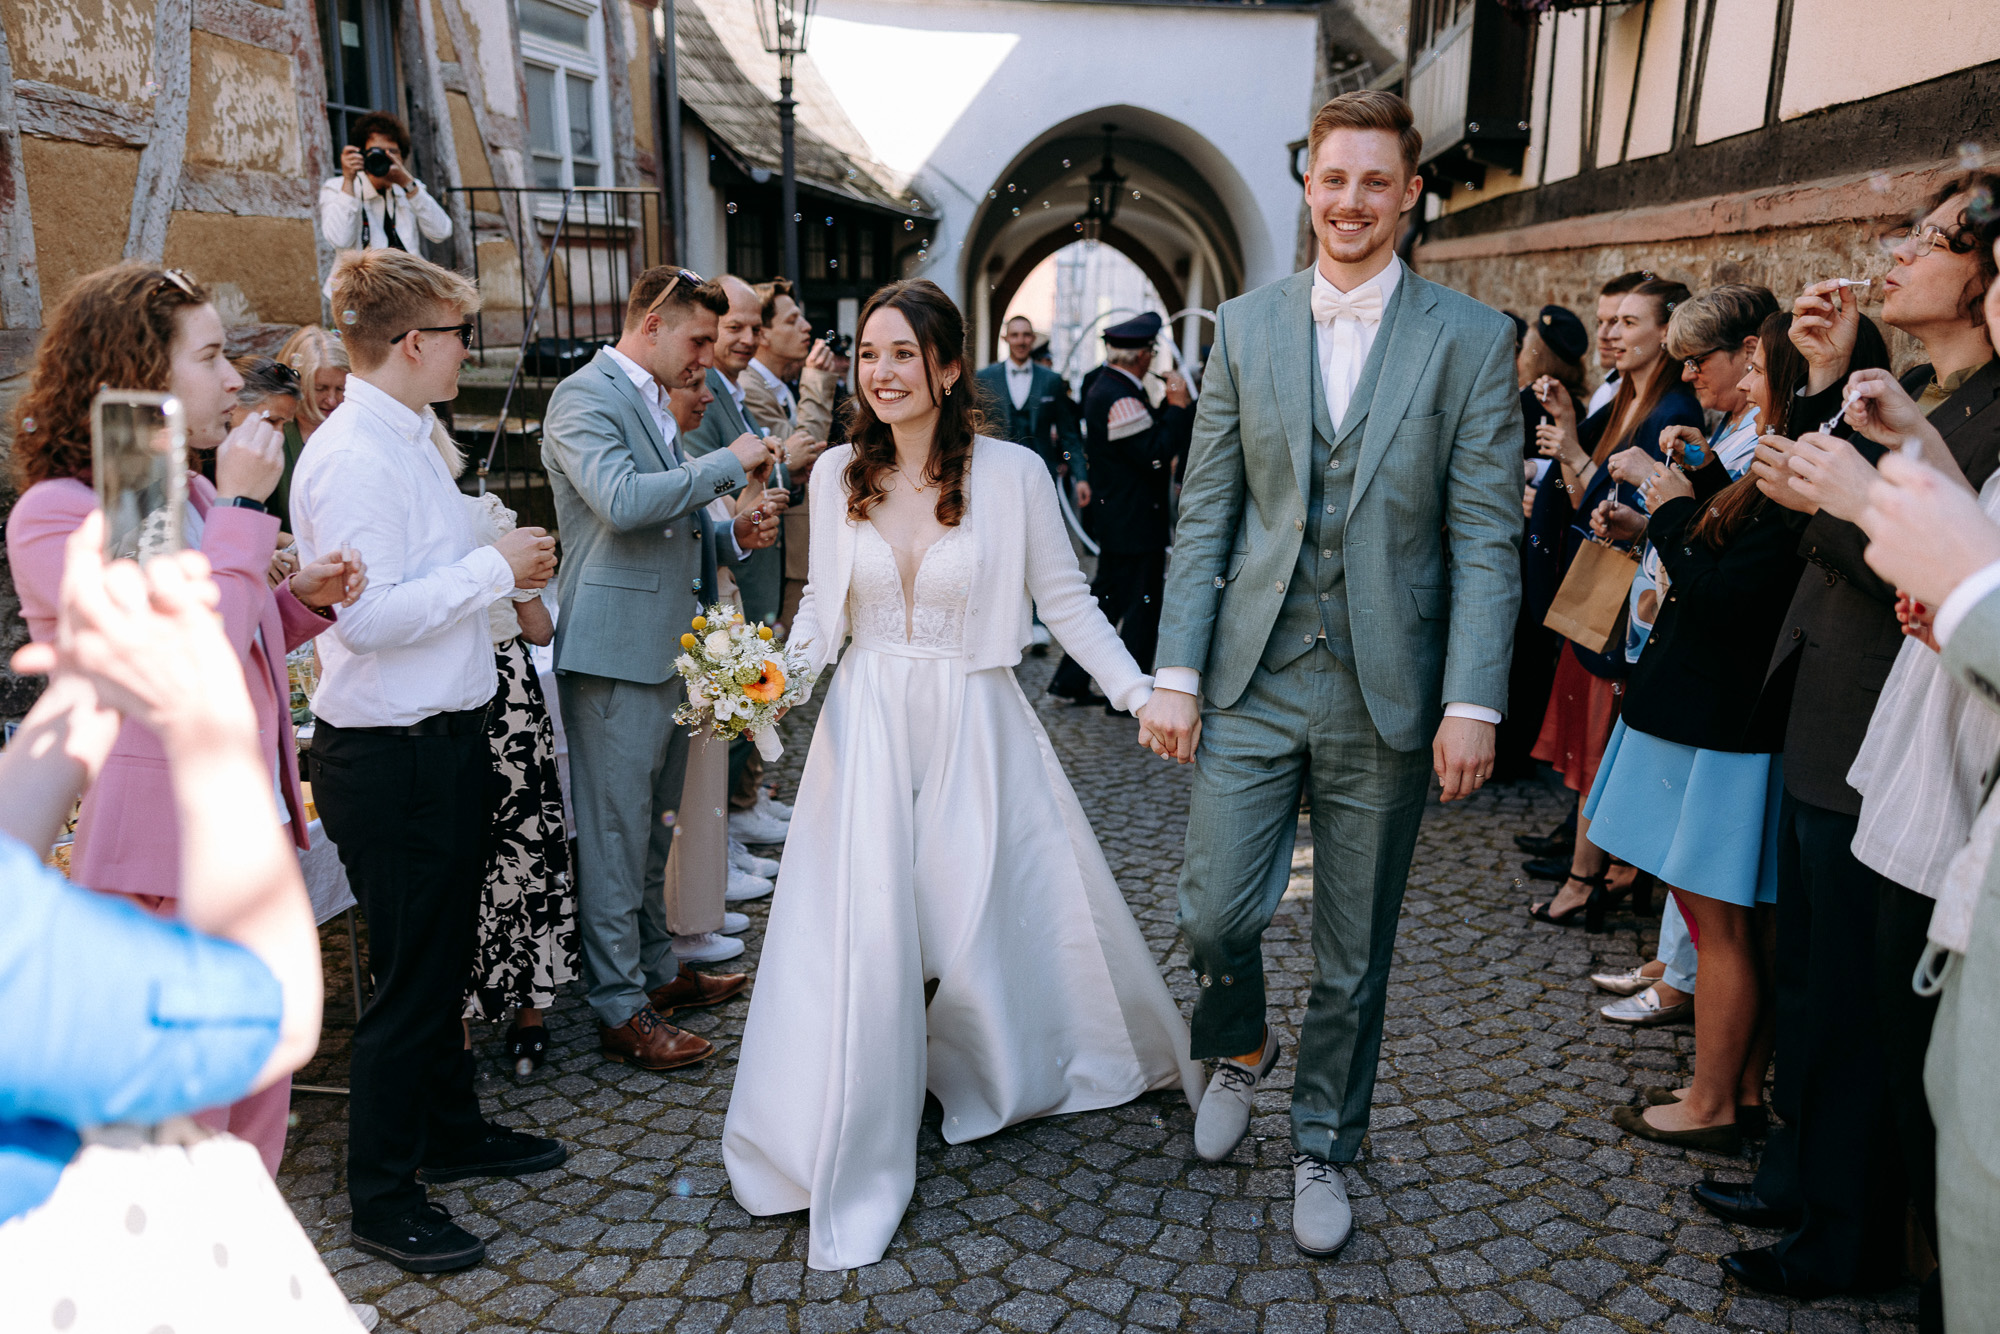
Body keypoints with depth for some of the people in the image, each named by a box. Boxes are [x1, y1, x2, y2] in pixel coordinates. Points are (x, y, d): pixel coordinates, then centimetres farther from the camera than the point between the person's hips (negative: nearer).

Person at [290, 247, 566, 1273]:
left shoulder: (407, 439, 10)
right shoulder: (354, 456, -20)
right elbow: (366, 615, -27)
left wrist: (502, 568, 7)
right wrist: (493, 566, -20)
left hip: (443, 738, 10)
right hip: (391, 756, -10)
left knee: (446, 958, 22)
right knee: (411, 980, 3)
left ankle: (451, 1132, 41)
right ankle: (382, 1201, 21)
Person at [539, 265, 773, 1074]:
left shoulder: (653, 401, 18)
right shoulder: (584, 396, -11)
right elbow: (622, 499, -27)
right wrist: (728, 463, -18)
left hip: (665, 644, 9)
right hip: (615, 648, -9)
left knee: (651, 825, 18)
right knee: (614, 832, -2)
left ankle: (656, 969, 30)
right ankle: (620, 1012, 7)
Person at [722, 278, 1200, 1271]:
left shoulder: (1012, 472, -7)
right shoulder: (837, 473, 2)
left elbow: (1065, 600, -2)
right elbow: (825, 601, 11)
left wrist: (1141, 692, -10)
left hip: (974, 728, -2)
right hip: (866, 729, 2)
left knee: (981, 919, 5)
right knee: (863, 925, -2)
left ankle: (1005, 1073, 40)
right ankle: (851, 1155, 16)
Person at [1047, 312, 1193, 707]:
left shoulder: (1106, 389, 13)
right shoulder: (1120, 398, -21)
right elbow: (1156, 454, -24)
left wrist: (1171, 405, 8)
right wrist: (1179, 406, -17)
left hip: (1116, 521, 11)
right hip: (1135, 523, -11)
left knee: (1107, 598, 17)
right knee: (1142, 608, 0)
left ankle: (1070, 681, 23)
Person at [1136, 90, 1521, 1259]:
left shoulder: (1474, 340, -1)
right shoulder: (1245, 327, 5)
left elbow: (1487, 537, -5)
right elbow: (1205, 515, 4)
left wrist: (1473, 703, -12)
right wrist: (1175, 673, -2)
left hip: (1388, 693, -1)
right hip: (1253, 679, 1)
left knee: (1356, 951, 10)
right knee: (1214, 912, 2)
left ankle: (1324, 1144, 33)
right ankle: (1243, 1053, 36)